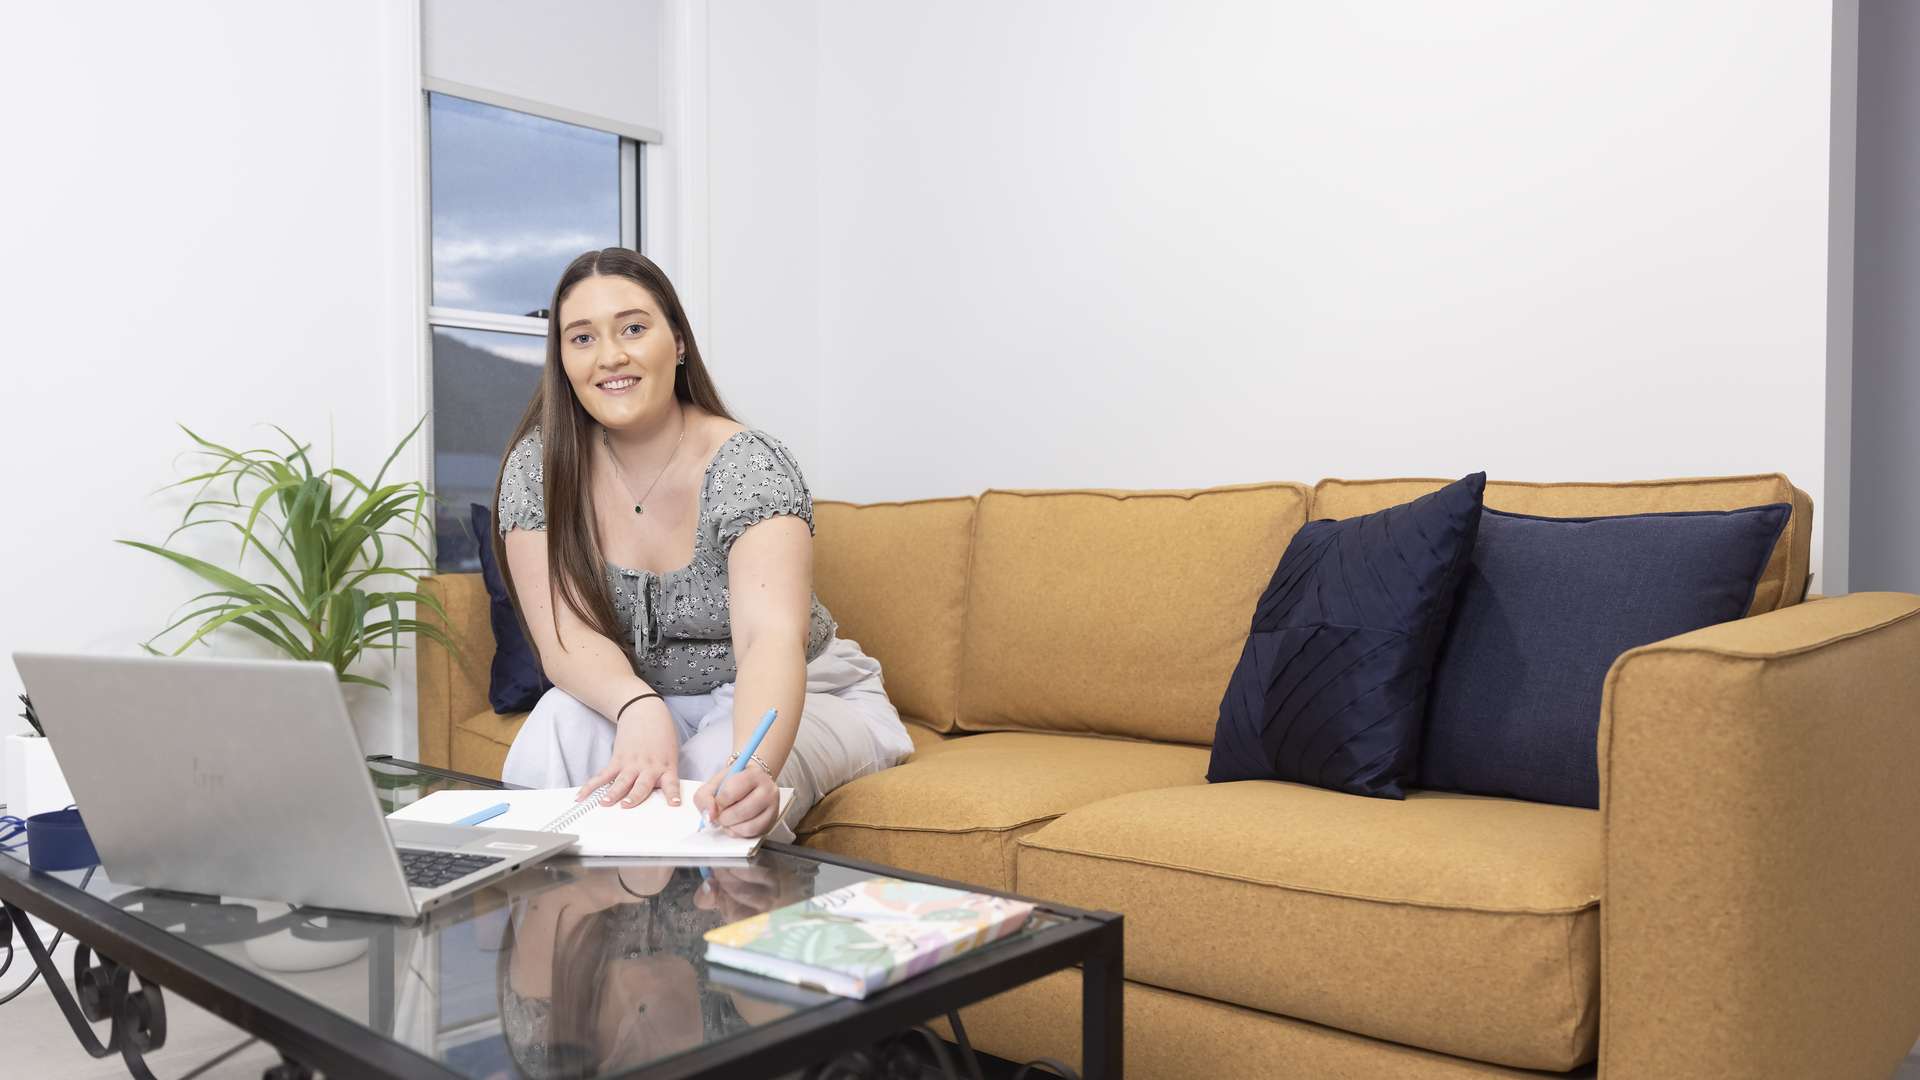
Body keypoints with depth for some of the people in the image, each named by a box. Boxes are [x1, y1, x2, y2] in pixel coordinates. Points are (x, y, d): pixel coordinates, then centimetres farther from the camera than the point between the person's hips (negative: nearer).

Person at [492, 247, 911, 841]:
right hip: (637, 700, 3)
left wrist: (753, 768, -60)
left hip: (782, 702, -2)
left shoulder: (748, 464, -23)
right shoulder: (538, 467, -11)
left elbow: (771, 637, -38)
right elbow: (566, 638, -18)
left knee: (714, 778, -33)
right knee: (560, 724, -29)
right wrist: (639, 708, -42)